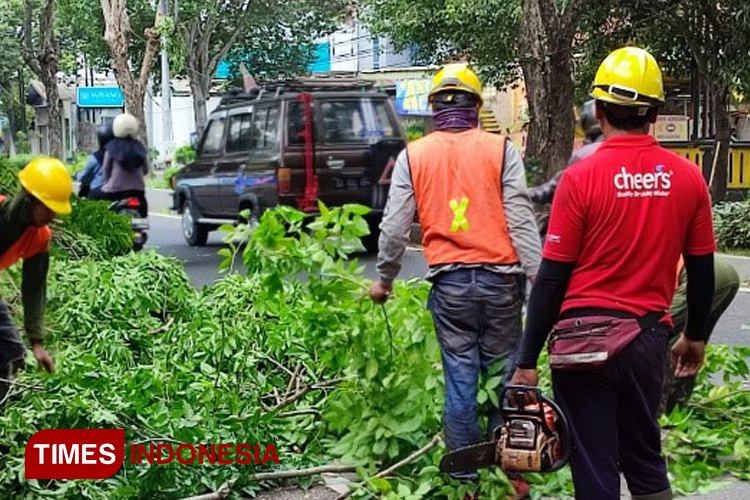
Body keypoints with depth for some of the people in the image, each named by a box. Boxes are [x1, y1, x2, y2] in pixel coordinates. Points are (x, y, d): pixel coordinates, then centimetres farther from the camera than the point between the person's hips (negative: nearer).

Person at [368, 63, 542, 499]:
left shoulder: (413, 156, 5)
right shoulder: (501, 150, 0)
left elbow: (394, 228, 5)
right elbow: (521, 219, -5)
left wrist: (385, 280, 18)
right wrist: (538, 278, -4)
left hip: (449, 282, 1)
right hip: (500, 278, -1)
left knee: (461, 380, 7)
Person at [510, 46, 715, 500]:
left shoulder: (581, 177, -12)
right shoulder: (688, 178, 0)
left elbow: (552, 277, -11)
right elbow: (703, 271, 7)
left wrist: (527, 361, -4)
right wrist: (696, 337, 22)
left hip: (585, 341, -4)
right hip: (649, 338, 4)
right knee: (645, 460, 21)